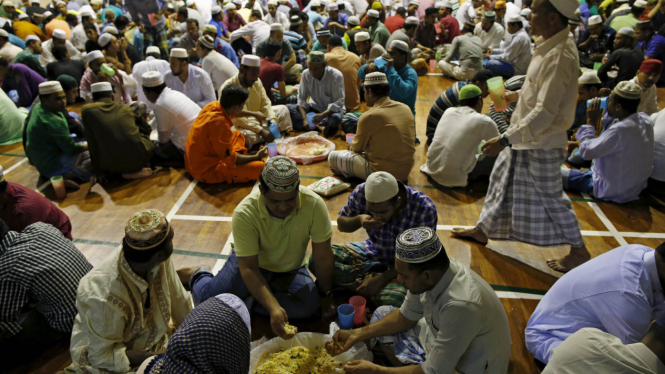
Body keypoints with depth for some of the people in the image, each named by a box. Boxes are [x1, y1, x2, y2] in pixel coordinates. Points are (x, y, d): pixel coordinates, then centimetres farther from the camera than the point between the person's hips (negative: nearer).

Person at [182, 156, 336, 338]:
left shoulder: (314, 204, -29)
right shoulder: (245, 213, -30)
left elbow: (323, 256, -19)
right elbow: (248, 267, -29)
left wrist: (325, 296, -9)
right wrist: (273, 307, -40)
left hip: (291, 270, 1)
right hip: (252, 263, 0)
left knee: (310, 304, -26)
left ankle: (247, 303, -9)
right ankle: (197, 276, 23)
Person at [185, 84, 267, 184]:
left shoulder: (214, 105, -5)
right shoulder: (219, 123, -30)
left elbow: (233, 112, 22)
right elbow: (230, 159, -21)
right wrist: (256, 157, -10)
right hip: (207, 170, -10)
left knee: (237, 135, 26)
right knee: (260, 167, -20)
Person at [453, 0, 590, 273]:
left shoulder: (560, 56, -27)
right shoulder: (549, 42, 2)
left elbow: (545, 113, -31)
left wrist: (505, 139, -31)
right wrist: (518, 94, 26)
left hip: (542, 143, -10)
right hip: (525, 137, 10)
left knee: (550, 197, 5)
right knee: (501, 180, 20)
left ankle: (579, 251, 27)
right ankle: (483, 230, 39)